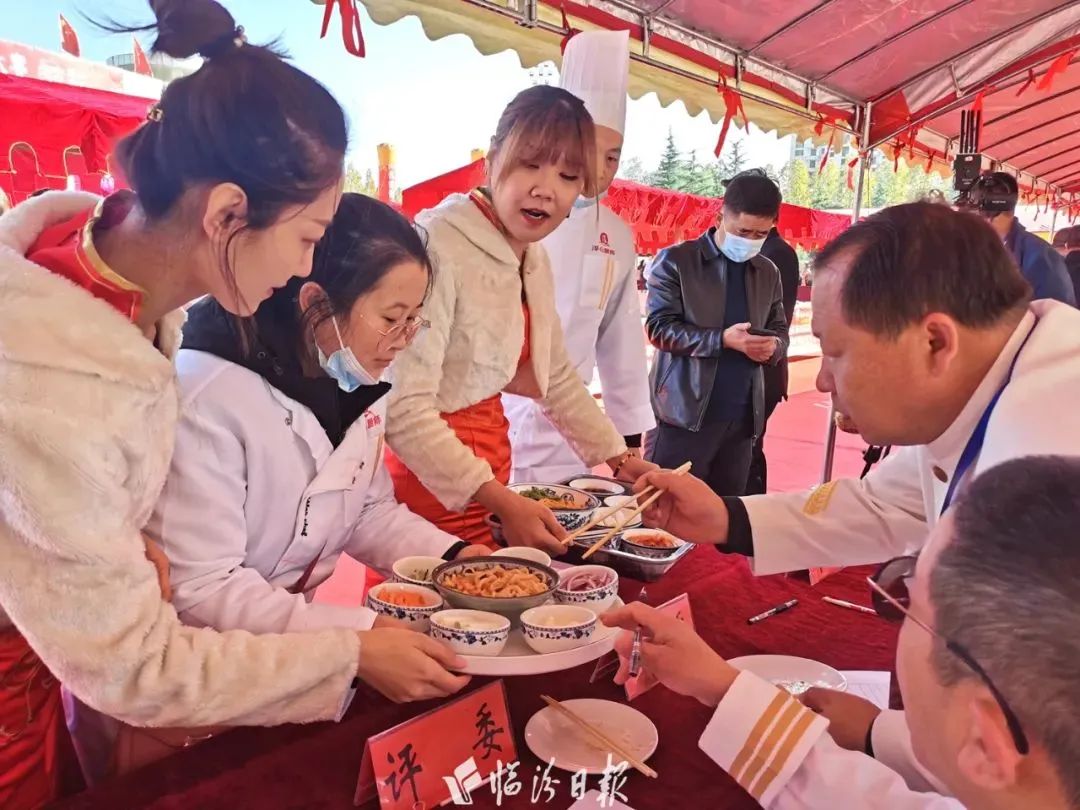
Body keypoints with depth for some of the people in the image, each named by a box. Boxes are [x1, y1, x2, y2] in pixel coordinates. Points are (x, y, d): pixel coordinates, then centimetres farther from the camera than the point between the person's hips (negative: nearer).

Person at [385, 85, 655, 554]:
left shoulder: (534, 259, 5)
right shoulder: (437, 247, -21)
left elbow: (556, 377, 15)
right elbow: (403, 408, -25)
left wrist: (620, 459, 14)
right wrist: (500, 501, -27)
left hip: (487, 471, 8)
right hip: (426, 474, -7)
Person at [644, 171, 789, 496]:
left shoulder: (768, 272, 14)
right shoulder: (675, 260, -2)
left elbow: (780, 330, 20)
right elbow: (658, 327, -9)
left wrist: (774, 346, -6)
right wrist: (722, 339, -21)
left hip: (743, 416, 5)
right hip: (684, 413, -5)